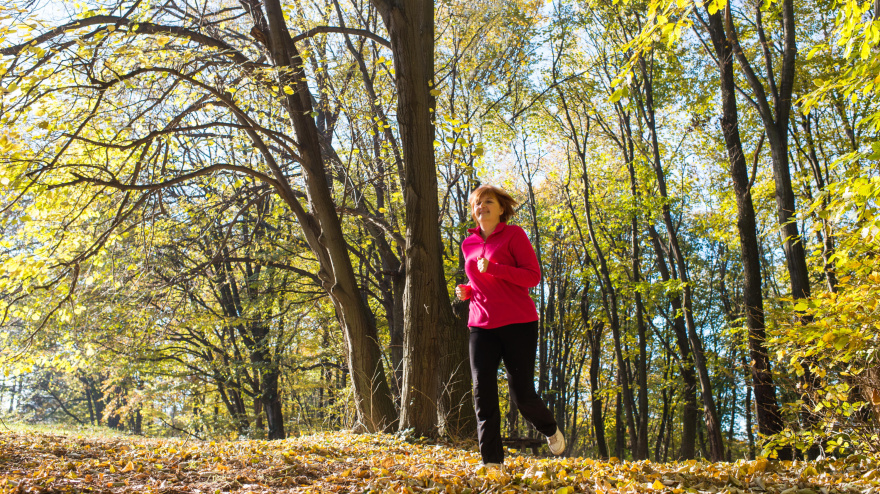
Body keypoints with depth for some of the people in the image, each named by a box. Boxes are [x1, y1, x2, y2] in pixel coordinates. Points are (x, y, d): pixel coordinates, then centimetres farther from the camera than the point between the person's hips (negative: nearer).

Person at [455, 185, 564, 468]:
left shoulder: (513, 235, 0)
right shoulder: (468, 244, 16)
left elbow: (533, 276, -9)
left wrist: (493, 268, -19)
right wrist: (467, 291, 6)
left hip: (517, 324, -4)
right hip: (481, 326, 5)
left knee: (522, 394, -1)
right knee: (483, 392, -8)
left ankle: (550, 429, 31)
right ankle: (491, 462, -3)